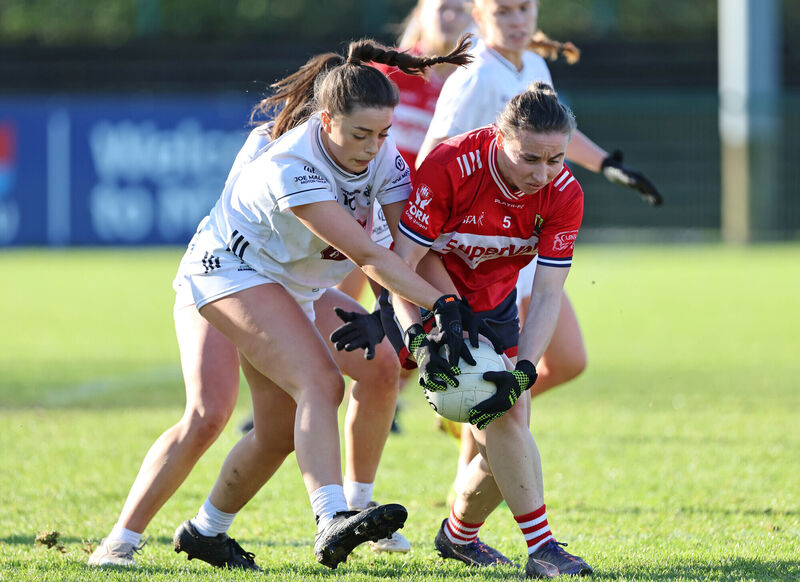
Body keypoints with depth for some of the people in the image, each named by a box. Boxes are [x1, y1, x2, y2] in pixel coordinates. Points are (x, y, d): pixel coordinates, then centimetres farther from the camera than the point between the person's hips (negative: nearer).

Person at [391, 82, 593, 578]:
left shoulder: (564, 195, -20)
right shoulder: (451, 167, -32)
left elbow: (547, 294, -20)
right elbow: (401, 263, -28)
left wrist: (522, 372, -33)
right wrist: (419, 339, -41)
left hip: (494, 303, 5)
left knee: (508, 421, 2)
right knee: (503, 419, -21)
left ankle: (460, 534, 28)